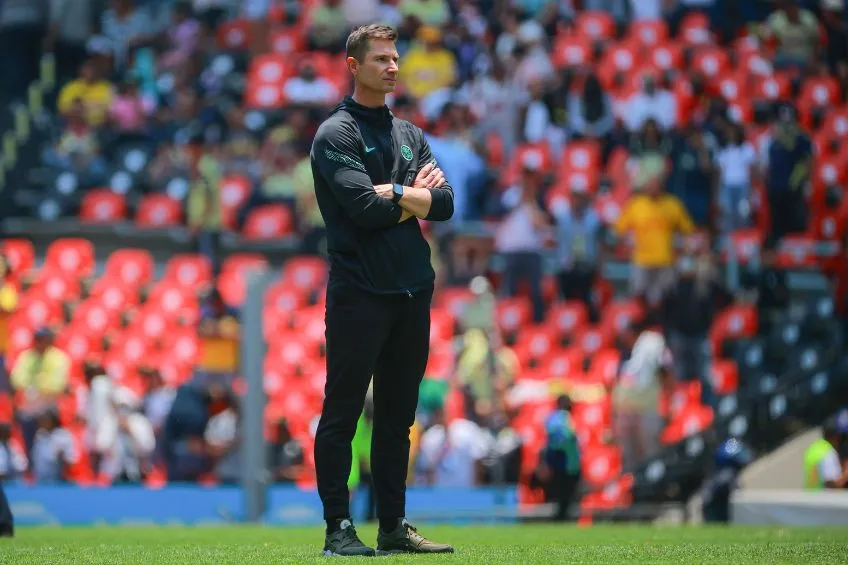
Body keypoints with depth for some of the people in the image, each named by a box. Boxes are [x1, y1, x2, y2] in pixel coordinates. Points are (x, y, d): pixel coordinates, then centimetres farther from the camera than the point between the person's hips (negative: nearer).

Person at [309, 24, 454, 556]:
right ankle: (339, 528, -1)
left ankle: (394, 526, 15)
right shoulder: (336, 134, -4)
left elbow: (445, 204, 4)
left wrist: (394, 195, -10)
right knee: (343, 413, -3)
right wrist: (418, 196, -3)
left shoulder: (410, 135, 16)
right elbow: (364, 208, -17)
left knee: (398, 416, 10)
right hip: (360, 293, -7)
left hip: (413, 293, 7)